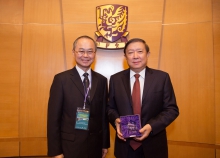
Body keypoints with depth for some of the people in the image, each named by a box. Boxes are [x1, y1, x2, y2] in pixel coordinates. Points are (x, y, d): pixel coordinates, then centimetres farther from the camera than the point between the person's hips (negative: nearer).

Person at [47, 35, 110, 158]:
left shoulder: (102, 80, 3)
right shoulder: (61, 79, -8)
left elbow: (104, 114, 6)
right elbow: (53, 117, -8)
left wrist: (105, 143, 8)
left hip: (95, 144, 3)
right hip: (69, 145, -3)